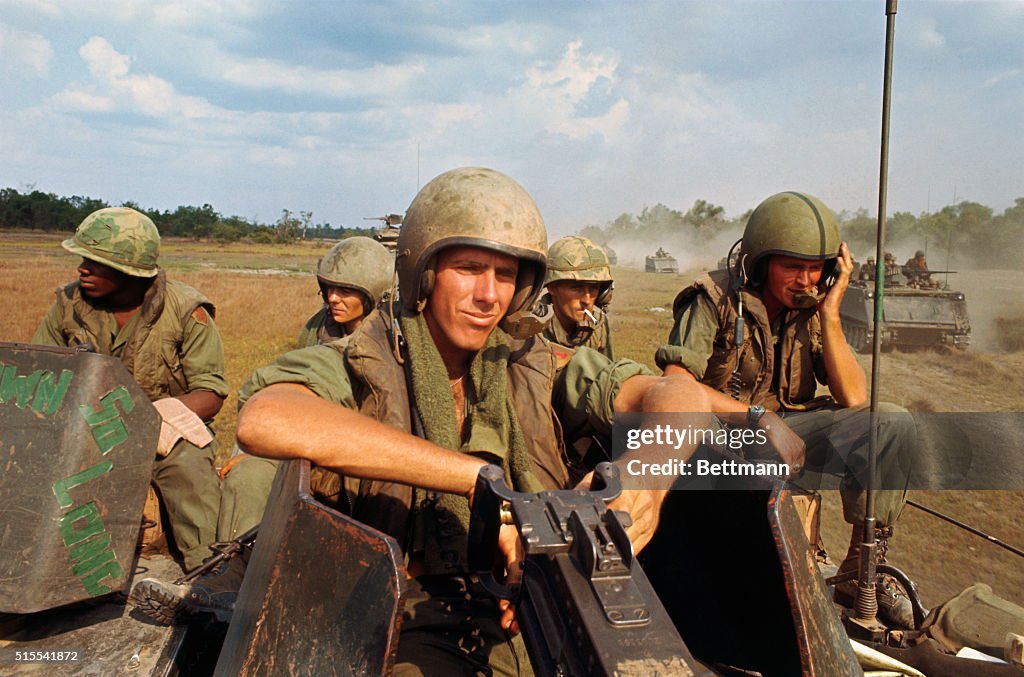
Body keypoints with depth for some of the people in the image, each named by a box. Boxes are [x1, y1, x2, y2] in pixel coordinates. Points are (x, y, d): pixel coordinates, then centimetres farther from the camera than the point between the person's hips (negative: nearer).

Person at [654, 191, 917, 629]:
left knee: (893, 424, -15)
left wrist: (830, 314, -13)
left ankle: (861, 569, -6)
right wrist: (761, 417, -28)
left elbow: (853, 399, -6)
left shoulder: (811, 310, 3)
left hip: (787, 429, 5)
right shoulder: (716, 300, -12)